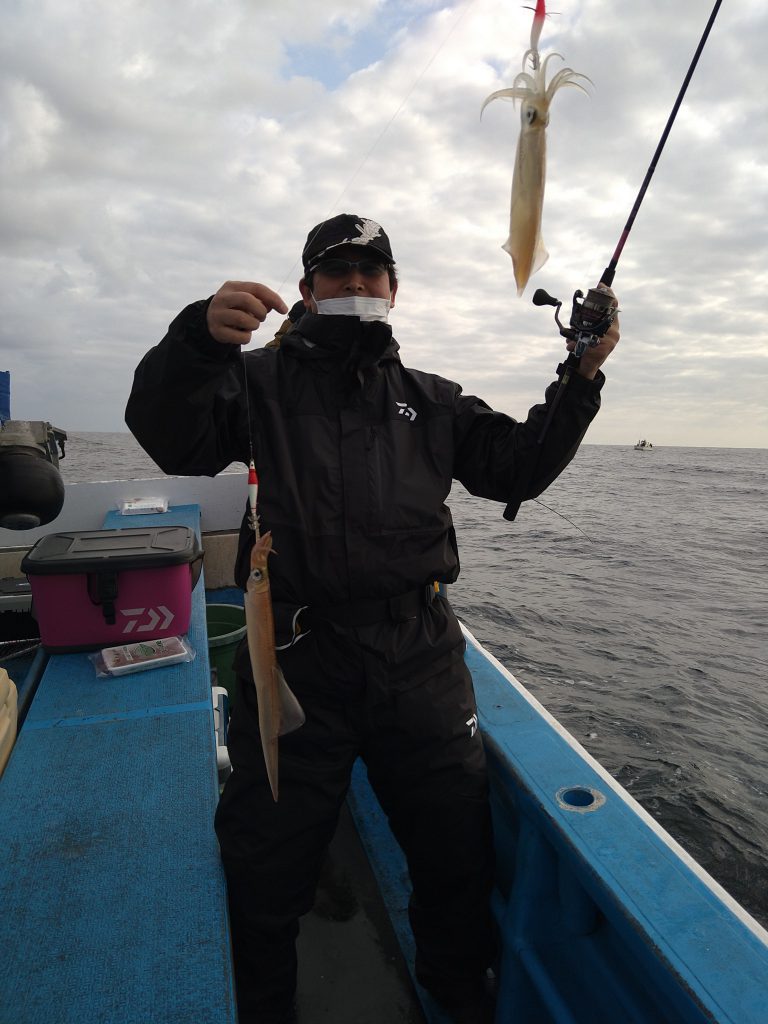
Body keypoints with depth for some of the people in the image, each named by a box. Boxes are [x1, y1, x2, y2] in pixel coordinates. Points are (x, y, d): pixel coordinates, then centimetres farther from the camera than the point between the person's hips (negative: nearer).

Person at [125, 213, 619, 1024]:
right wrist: (197, 339, -27)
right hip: (295, 655, -2)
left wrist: (579, 378, 1)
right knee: (265, 867, 13)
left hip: (420, 656, 3)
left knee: (459, 850, 18)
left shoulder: (431, 399, 17)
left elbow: (519, 468, 12)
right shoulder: (264, 380, 7)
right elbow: (171, 439, -9)